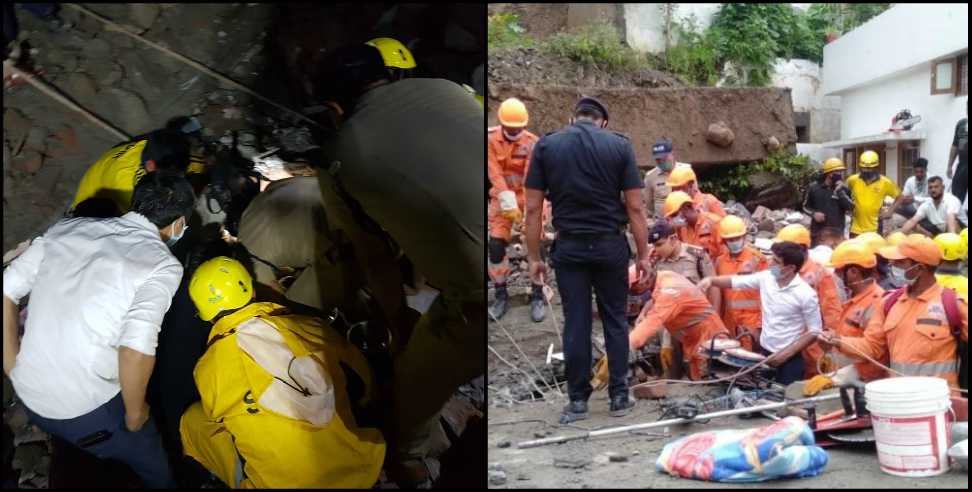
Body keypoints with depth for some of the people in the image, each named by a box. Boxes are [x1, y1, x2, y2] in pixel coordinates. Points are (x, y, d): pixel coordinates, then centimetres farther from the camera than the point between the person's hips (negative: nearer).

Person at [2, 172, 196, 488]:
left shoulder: (67, 229, 2)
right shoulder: (162, 265, -14)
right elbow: (136, 349, -26)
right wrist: (135, 414, -10)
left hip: (27, 397, 5)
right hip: (86, 413, -5)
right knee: (157, 472, 22)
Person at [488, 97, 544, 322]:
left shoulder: (532, 142, -11)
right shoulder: (491, 140, -8)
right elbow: (495, 173, -14)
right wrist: (508, 202, -21)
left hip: (527, 198, -1)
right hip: (502, 199, 1)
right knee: (496, 245, -4)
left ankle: (537, 296, 5)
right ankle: (501, 295, 11)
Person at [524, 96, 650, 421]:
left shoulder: (546, 145, 0)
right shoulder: (619, 145, -1)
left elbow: (533, 208, -3)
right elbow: (634, 206, -3)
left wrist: (534, 257, 3)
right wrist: (643, 254, 3)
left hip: (569, 246, 0)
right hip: (610, 245, 0)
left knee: (575, 323, 6)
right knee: (614, 320, 11)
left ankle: (578, 400, 11)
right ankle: (619, 397, 15)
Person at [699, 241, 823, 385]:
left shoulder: (806, 294, -18)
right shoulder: (766, 278, -4)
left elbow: (814, 331, -13)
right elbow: (735, 281, 3)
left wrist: (786, 354, -15)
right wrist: (711, 280, -16)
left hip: (789, 358, -5)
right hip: (764, 352, 5)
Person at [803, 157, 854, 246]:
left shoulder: (843, 189, 2)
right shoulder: (814, 188, 2)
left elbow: (851, 207, -11)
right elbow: (805, 206, 12)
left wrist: (840, 191, -16)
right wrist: (813, 213, -8)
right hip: (818, 232, 0)